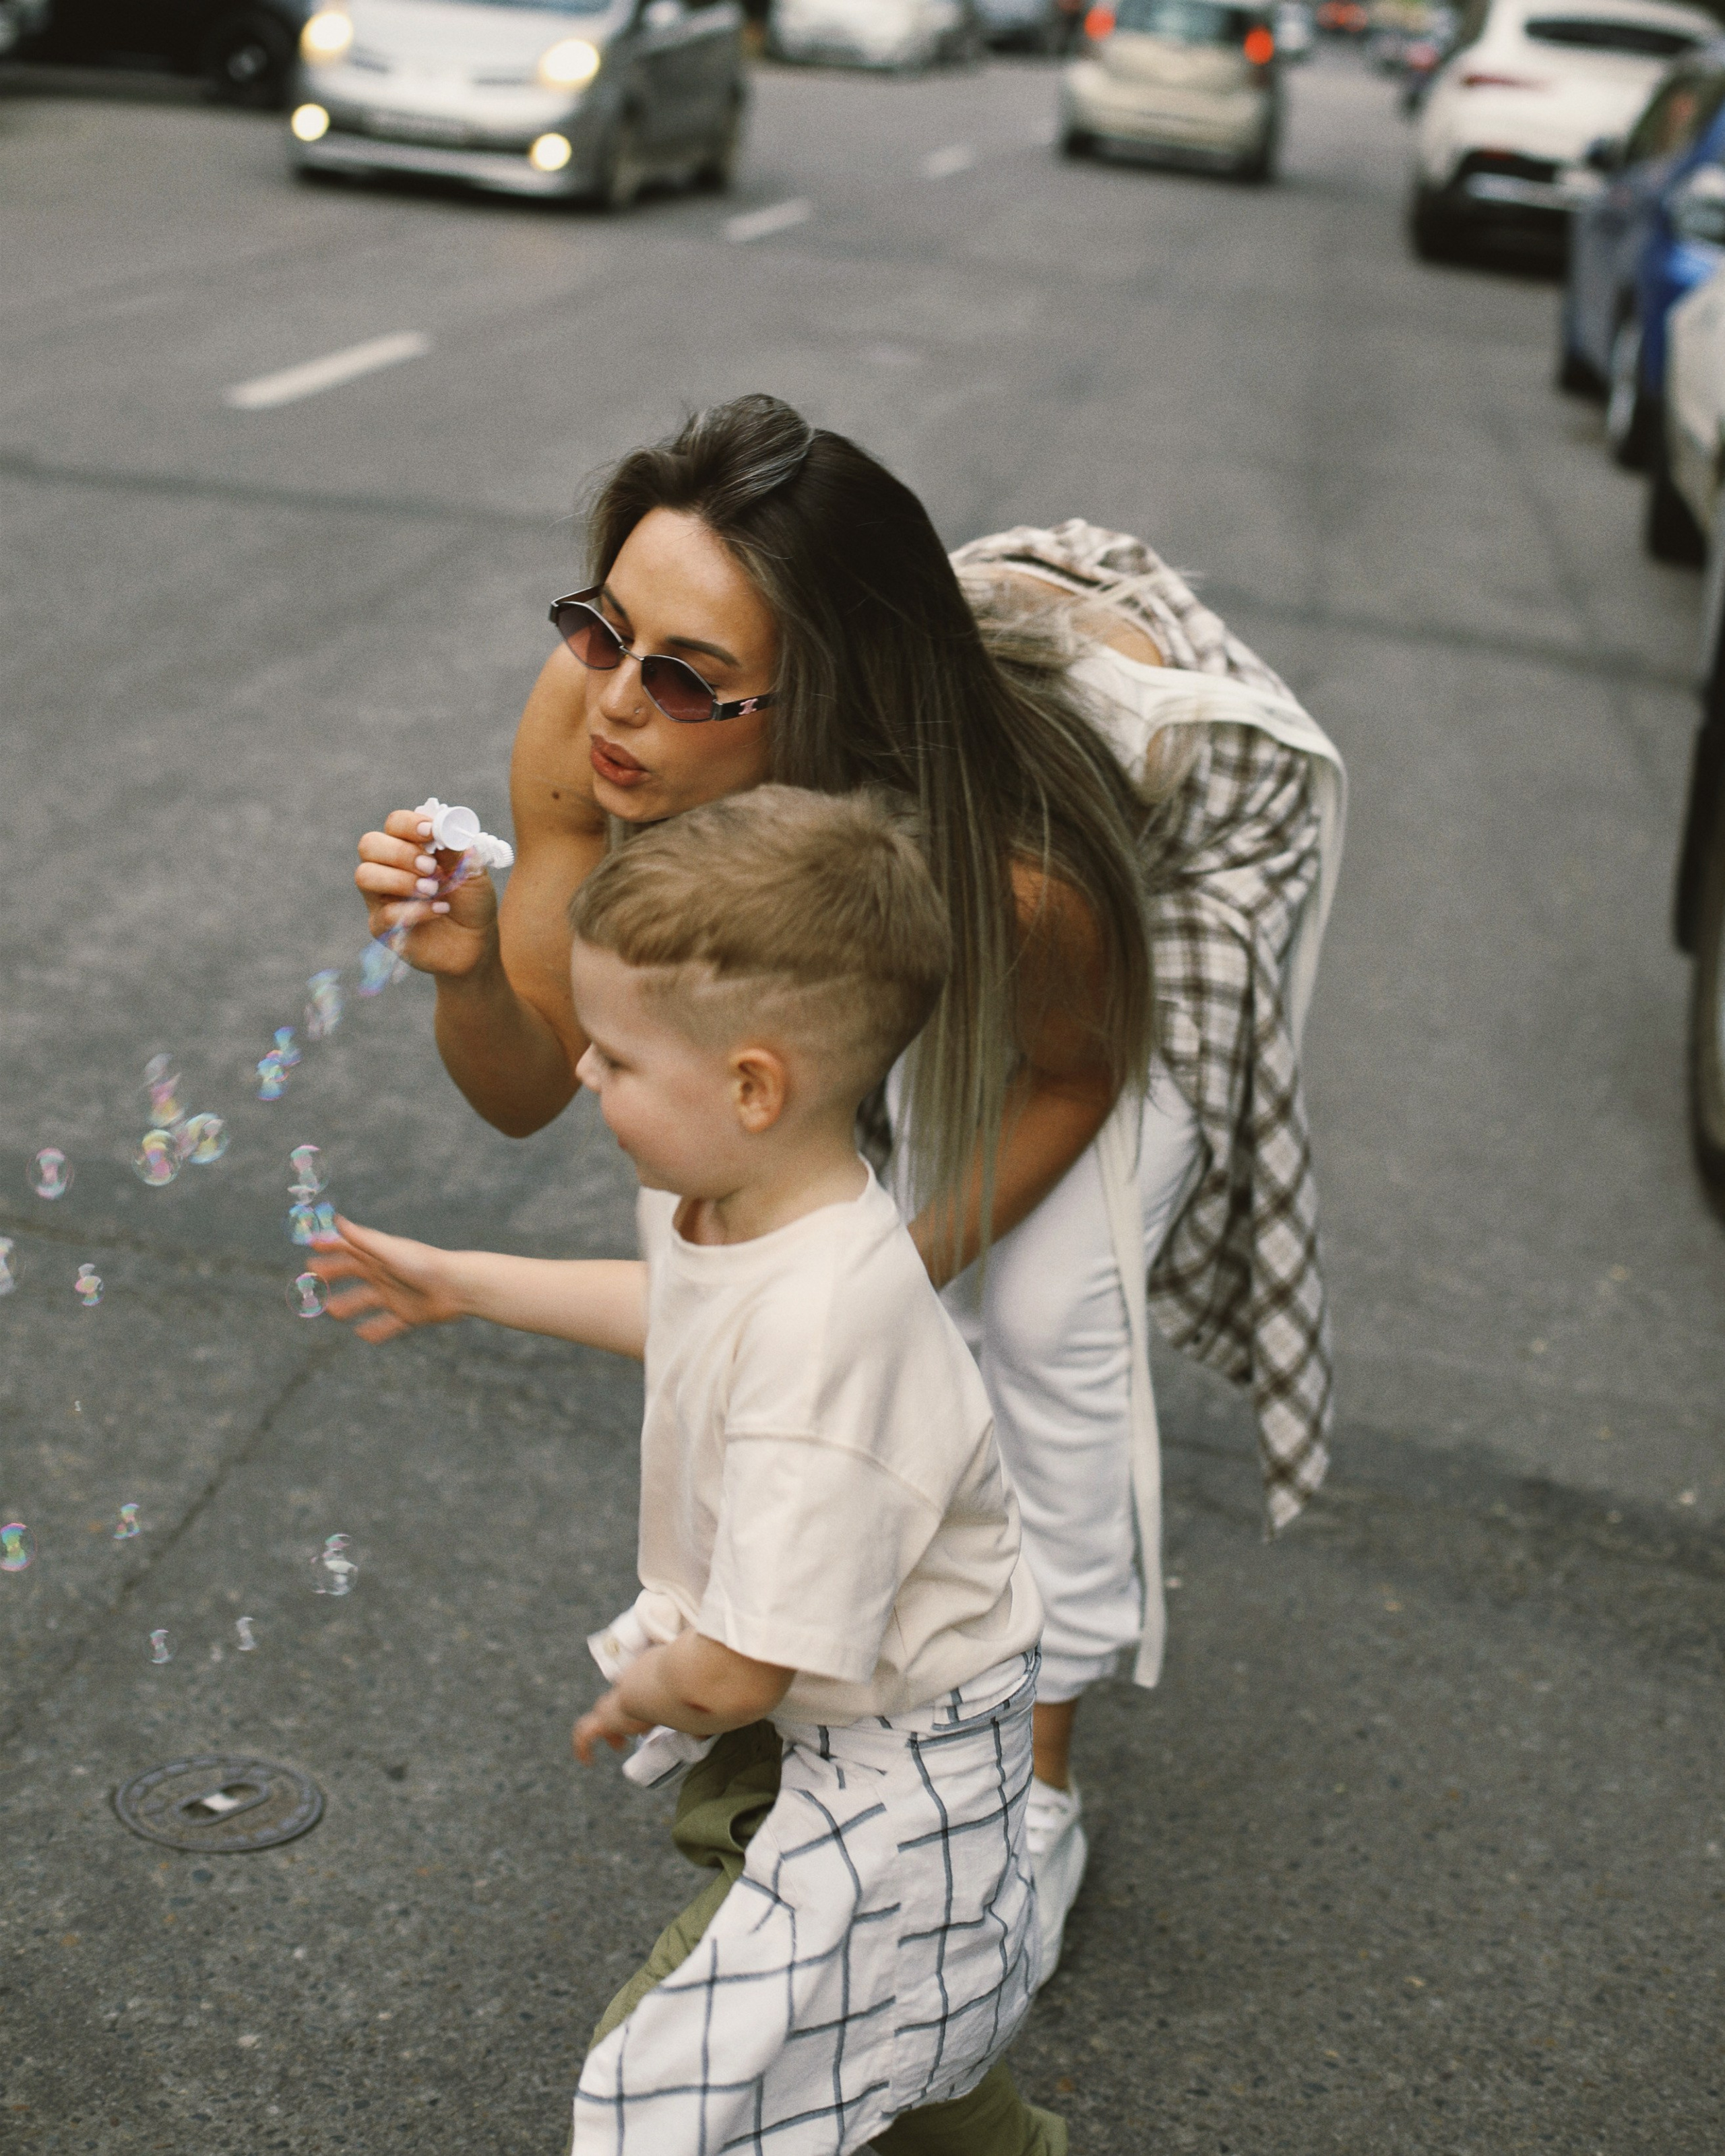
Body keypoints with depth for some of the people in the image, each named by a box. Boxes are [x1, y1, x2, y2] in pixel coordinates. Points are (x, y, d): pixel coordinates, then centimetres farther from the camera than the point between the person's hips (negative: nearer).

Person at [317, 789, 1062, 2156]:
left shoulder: (819, 1329, -40)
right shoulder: (738, 1202, -11)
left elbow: (733, 1675, -35)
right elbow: (683, 1311, 17)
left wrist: (634, 1700, -13)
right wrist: (464, 1283, 22)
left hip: (889, 1767, -9)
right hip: (840, 1701, 9)